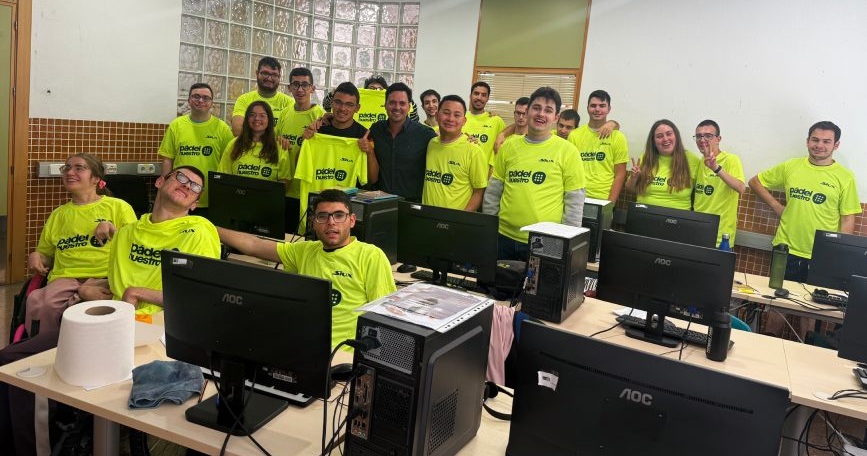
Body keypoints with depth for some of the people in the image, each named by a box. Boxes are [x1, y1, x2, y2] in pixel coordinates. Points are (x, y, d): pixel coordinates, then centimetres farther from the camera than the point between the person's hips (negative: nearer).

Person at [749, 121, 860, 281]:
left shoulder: (845, 177, -1)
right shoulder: (790, 167, 4)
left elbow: (848, 220, 0)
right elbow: (755, 182, 13)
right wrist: (776, 206, 4)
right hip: (785, 252, 2)